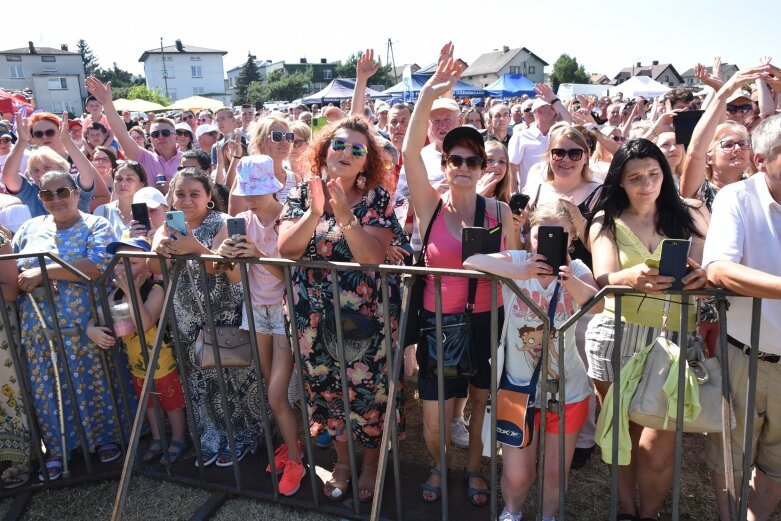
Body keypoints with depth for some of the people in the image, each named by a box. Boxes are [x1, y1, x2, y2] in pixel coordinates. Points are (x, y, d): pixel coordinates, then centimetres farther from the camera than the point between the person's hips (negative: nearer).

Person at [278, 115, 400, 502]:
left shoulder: (377, 198, -8)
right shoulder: (302, 193, 1)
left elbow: (374, 257, -18)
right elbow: (285, 250, -10)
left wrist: (345, 217, -29)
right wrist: (315, 212, -23)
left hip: (365, 318, -3)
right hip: (314, 318, 3)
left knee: (367, 391, 9)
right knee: (326, 389, 16)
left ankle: (370, 462, 36)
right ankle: (341, 459, 40)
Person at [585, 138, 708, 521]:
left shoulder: (689, 216, 6)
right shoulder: (606, 220, 3)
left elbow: (706, 270, -2)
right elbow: (603, 279, -11)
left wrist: (701, 274, -27)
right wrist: (632, 277, -33)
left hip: (674, 339, 0)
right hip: (616, 337, 0)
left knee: (657, 449, -1)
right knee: (622, 437, 12)